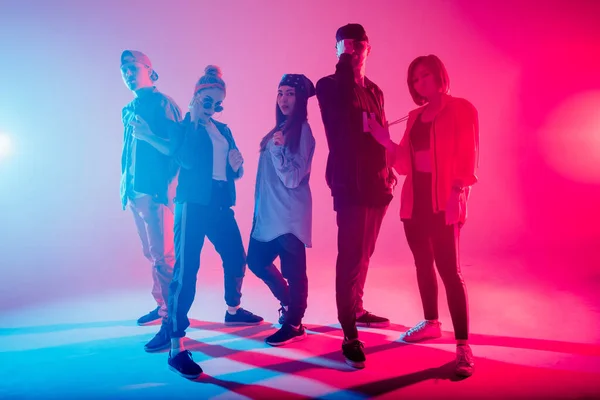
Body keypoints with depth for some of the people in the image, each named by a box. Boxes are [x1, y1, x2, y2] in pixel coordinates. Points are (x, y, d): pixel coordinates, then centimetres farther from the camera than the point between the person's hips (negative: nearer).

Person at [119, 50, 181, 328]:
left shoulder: (162, 103, -4)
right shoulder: (128, 110, 19)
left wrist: (164, 185, -20)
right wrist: (125, 185, 14)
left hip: (155, 190, -8)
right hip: (135, 192, 8)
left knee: (162, 254, -8)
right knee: (151, 253, 13)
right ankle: (162, 306, 23)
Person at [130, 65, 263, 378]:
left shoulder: (223, 130, 18)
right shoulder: (183, 125, 2)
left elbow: (234, 172, 16)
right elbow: (184, 157, -14)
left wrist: (237, 164, -5)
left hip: (220, 205, 6)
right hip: (193, 204, -6)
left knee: (236, 259, 14)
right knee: (186, 268, -12)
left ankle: (233, 311, 40)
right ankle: (176, 347, -10)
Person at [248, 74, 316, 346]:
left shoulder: (302, 131, -9)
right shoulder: (278, 129, 15)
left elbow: (293, 178, -15)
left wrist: (278, 148, -26)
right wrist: (259, 205, 18)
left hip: (289, 213, -9)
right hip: (268, 211, 9)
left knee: (292, 269, -3)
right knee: (257, 261, 15)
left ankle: (293, 324, 11)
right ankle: (288, 304, 34)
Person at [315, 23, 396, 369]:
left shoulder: (374, 91, 18)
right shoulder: (330, 86, -1)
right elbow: (338, 129, -20)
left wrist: (389, 171, 13)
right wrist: (347, 67, -16)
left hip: (377, 183, 7)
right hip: (350, 184, -7)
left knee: (363, 254, 16)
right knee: (352, 257, -9)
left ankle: (356, 311, 32)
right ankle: (350, 336, -4)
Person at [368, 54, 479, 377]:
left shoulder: (461, 109, -2)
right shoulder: (415, 116, 15)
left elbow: (469, 158, -8)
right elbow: (405, 163, 9)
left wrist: (458, 193, -21)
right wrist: (387, 142, -6)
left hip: (443, 203, -6)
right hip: (415, 201, 7)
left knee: (449, 270, -11)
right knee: (423, 264, 14)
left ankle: (463, 347, -7)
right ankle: (431, 323, 31)